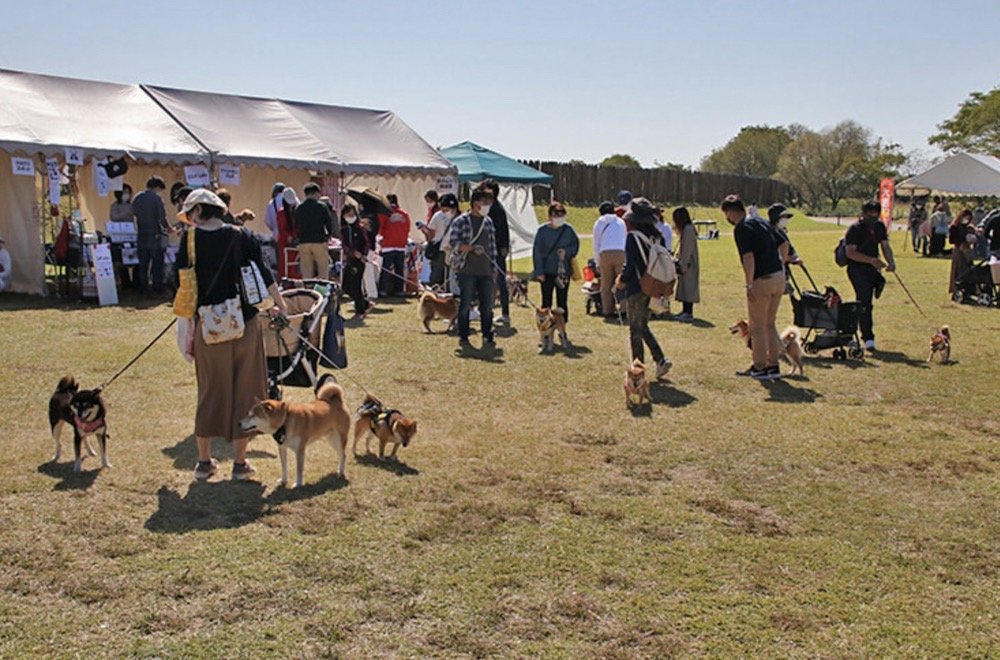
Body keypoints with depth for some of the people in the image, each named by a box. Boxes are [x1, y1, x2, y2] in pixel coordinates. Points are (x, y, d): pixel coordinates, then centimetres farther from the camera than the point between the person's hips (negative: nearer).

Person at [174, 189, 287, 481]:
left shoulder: (189, 239, -2)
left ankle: (204, 460, 20)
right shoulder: (240, 236, 0)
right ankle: (240, 463, 13)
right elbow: (262, 273, 1)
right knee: (245, 389, 8)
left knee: (210, 391, 12)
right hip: (245, 323, 0)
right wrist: (279, 304, 10)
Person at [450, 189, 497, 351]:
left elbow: (492, 245, 16)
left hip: (485, 271, 5)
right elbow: (453, 242, -10)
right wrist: (471, 248, -22)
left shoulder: (488, 221, 14)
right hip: (467, 271, -5)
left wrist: (493, 266, 11)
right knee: (465, 305, 0)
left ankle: (487, 338, 14)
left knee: (487, 305, 5)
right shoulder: (461, 221, -3)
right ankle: (463, 339, 8)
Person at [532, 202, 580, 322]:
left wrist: (566, 251, -12)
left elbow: (576, 246, 10)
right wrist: (539, 271, -8)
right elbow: (536, 252, -3)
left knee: (562, 302, 8)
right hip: (547, 272, -2)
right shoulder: (542, 231, -4)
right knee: (546, 303, 3)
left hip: (563, 271, 2)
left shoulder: (568, 230, 1)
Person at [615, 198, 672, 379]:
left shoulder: (632, 237, -15)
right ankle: (660, 359, 9)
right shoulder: (657, 237, 5)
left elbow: (630, 264, -19)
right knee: (643, 327, 20)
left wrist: (621, 280, -2)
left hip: (636, 288, -7)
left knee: (635, 329, 4)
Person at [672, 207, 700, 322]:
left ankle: (689, 313, -8)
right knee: (684, 287, 12)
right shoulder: (685, 229, 15)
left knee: (688, 287, -9)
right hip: (685, 264, 10)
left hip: (688, 265, -10)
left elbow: (687, 250, -20)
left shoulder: (688, 230, -16)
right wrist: (679, 262, 16)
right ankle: (685, 311, 18)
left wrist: (683, 266, -20)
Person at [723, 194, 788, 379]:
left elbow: (748, 257, -21)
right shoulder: (760, 221, 15)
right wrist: (781, 266, 23)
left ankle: (760, 367, 10)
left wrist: (749, 285, -19)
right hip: (778, 277, 8)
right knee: (769, 324, 17)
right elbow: (784, 244, 18)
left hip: (762, 280, -8)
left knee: (757, 325, 4)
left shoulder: (741, 228, -12)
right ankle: (773, 366, 21)